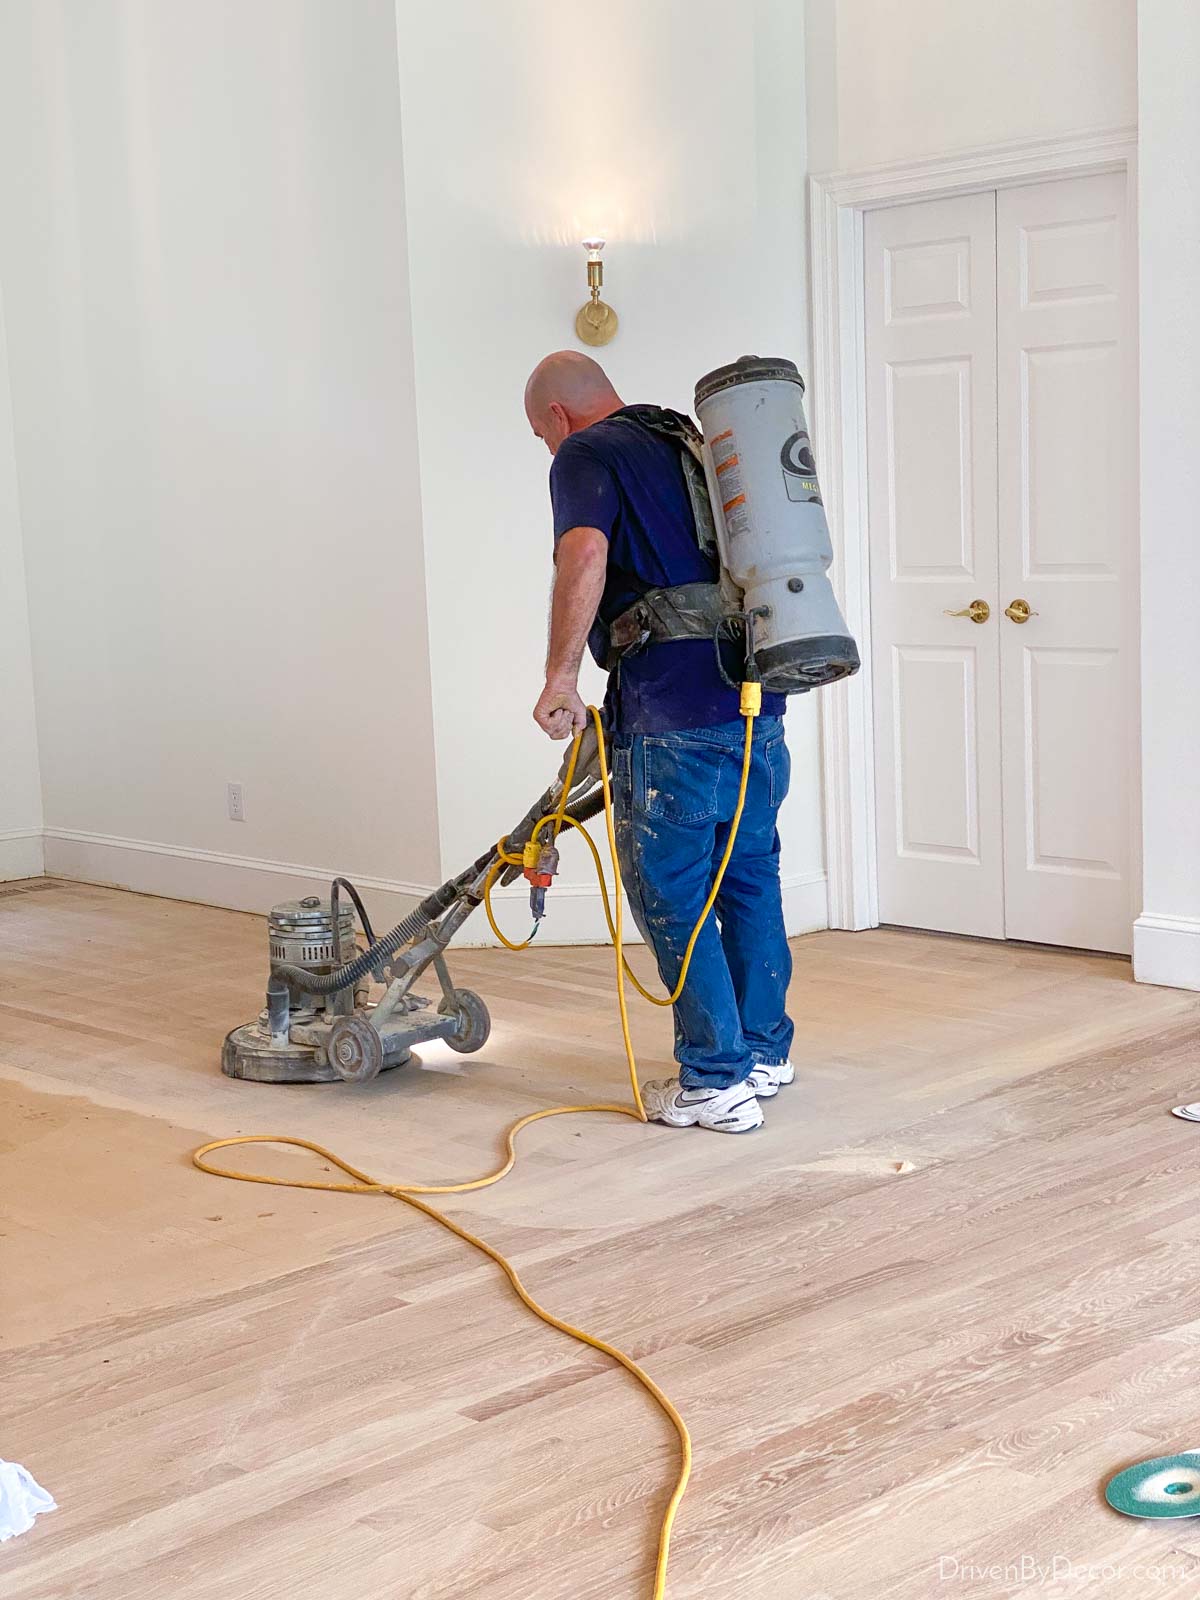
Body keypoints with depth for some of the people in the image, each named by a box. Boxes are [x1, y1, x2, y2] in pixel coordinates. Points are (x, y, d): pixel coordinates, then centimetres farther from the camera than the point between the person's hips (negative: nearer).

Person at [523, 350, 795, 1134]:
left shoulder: (587, 456, -2)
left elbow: (585, 556, -21)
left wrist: (561, 678, -16)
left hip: (674, 715, -8)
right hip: (756, 696, 8)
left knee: (670, 894, 1)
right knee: (750, 878, 17)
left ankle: (716, 1082, 4)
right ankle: (764, 1053, 26)